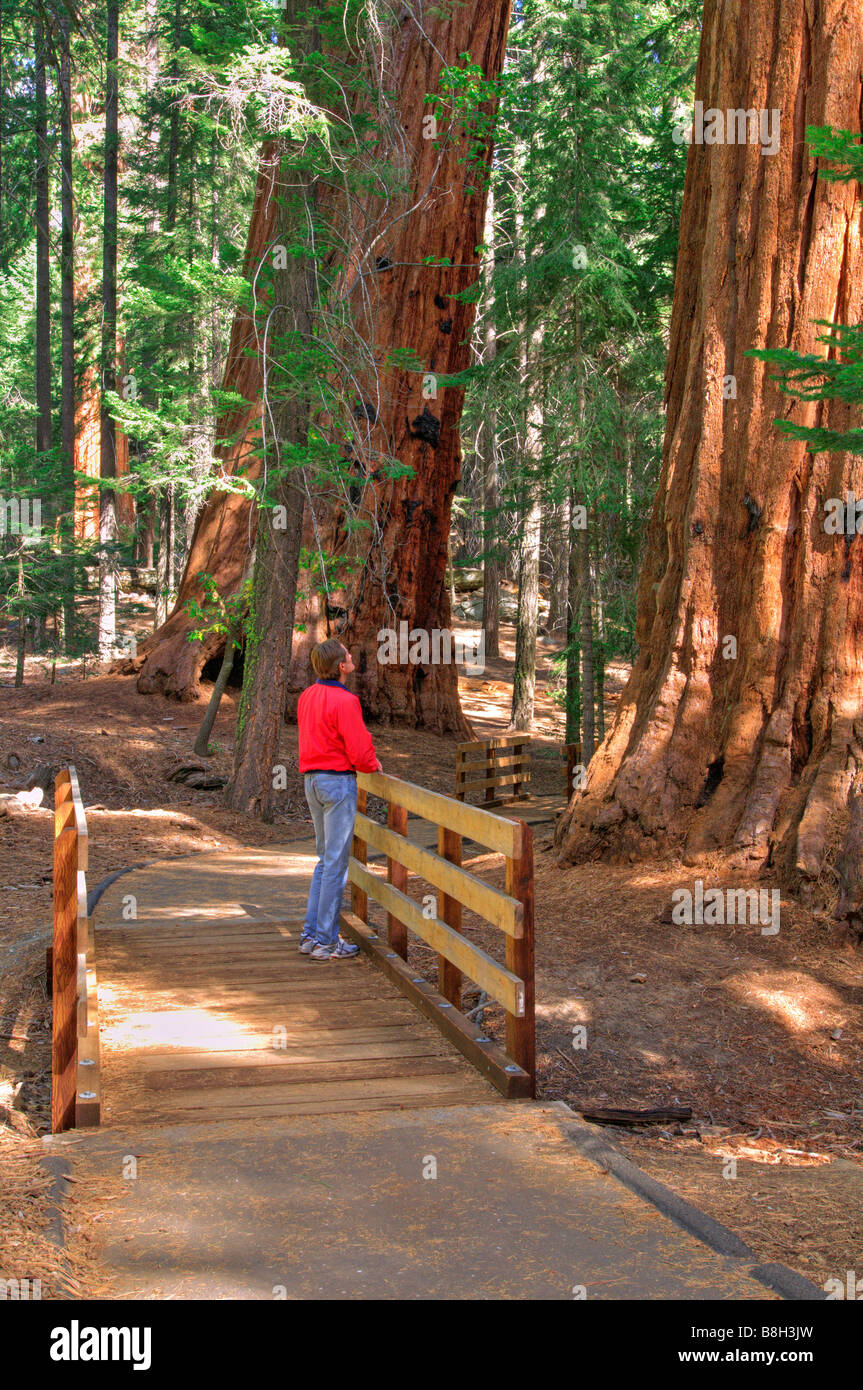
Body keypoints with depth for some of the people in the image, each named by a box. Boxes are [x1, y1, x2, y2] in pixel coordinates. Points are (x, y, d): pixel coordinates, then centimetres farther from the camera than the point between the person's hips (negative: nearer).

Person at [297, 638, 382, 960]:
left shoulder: (307, 697, 9)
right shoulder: (344, 701, -17)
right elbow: (359, 752, -18)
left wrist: (367, 755, 13)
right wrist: (373, 765, 4)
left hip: (312, 780, 9)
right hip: (338, 780, -9)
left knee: (325, 859, 18)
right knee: (336, 863, -2)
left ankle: (311, 934, 19)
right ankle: (326, 942, 3)